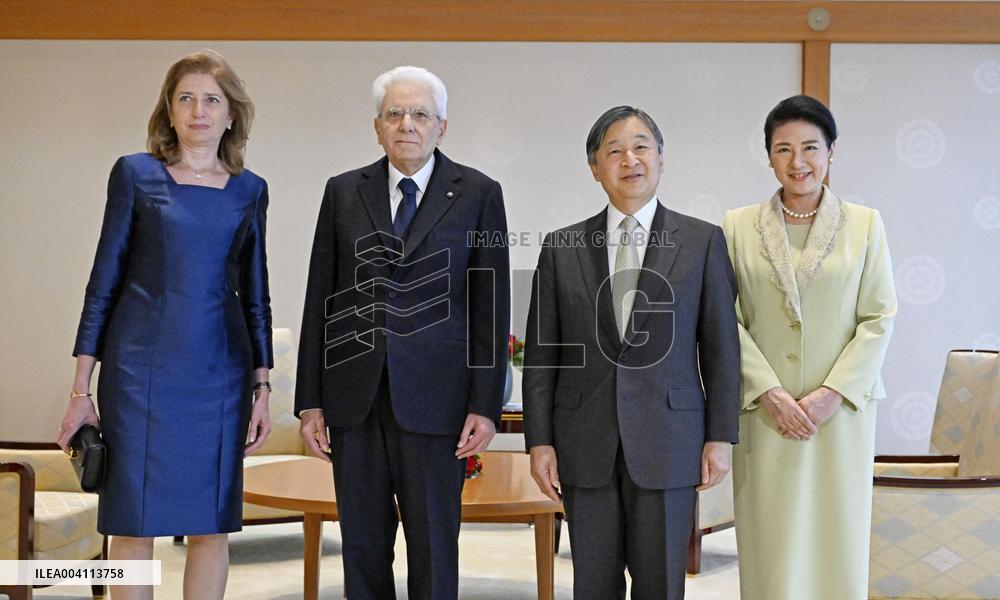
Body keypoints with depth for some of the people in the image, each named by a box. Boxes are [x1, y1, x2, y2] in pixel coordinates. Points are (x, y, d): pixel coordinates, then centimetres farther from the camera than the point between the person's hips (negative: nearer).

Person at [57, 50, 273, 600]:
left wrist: (261, 388, 8)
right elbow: (105, 279, 2)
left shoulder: (250, 190, 10)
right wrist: (82, 388, -2)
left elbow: (255, 293, 13)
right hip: (142, 365, -2)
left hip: (221, 369, 3)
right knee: (134, 522, 0)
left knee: (213, 525, 5)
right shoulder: (135, 174, 2)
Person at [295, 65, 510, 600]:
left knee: (434, 547, 2)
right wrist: (310, 401, 4)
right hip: (354, 395, 3)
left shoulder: (479, 194, 2)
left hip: (434, 397, -2)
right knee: (362, 546, 9)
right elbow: (320, 300, 8)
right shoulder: (343, 192, 9)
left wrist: (485, 406, -6)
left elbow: (491, 307, 0)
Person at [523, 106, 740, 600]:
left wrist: (721, 437, -3)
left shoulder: (703, 242, 2)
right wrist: (540, 441, 0)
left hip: (669, 442, -1)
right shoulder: (561, 248, 5)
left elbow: (720, 346, 2)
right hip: (586, 444, 2)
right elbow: (540, 353, 5)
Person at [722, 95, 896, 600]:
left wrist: (832, 393, -10)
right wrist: (769, 393, -11)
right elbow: (728, 319, -1)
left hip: (842, 409, 0)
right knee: (770, 539, 3)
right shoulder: (738, 226, 3)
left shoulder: (864, 224, 3)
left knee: (838, 537, 5)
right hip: (765, 409, 0)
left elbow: (879, 318, 0)